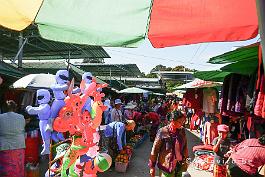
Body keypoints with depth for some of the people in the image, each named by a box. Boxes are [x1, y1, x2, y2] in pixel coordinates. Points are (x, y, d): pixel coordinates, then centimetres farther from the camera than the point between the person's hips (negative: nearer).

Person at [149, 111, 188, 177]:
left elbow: (185, 146, 10)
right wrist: (152, 166, -7)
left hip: (179, 165, 5)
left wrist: (185, 160, 14)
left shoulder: (182, 130, -2)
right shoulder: (163, 132, -16)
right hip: (166, 166, -4)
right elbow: (155, 149, -11)